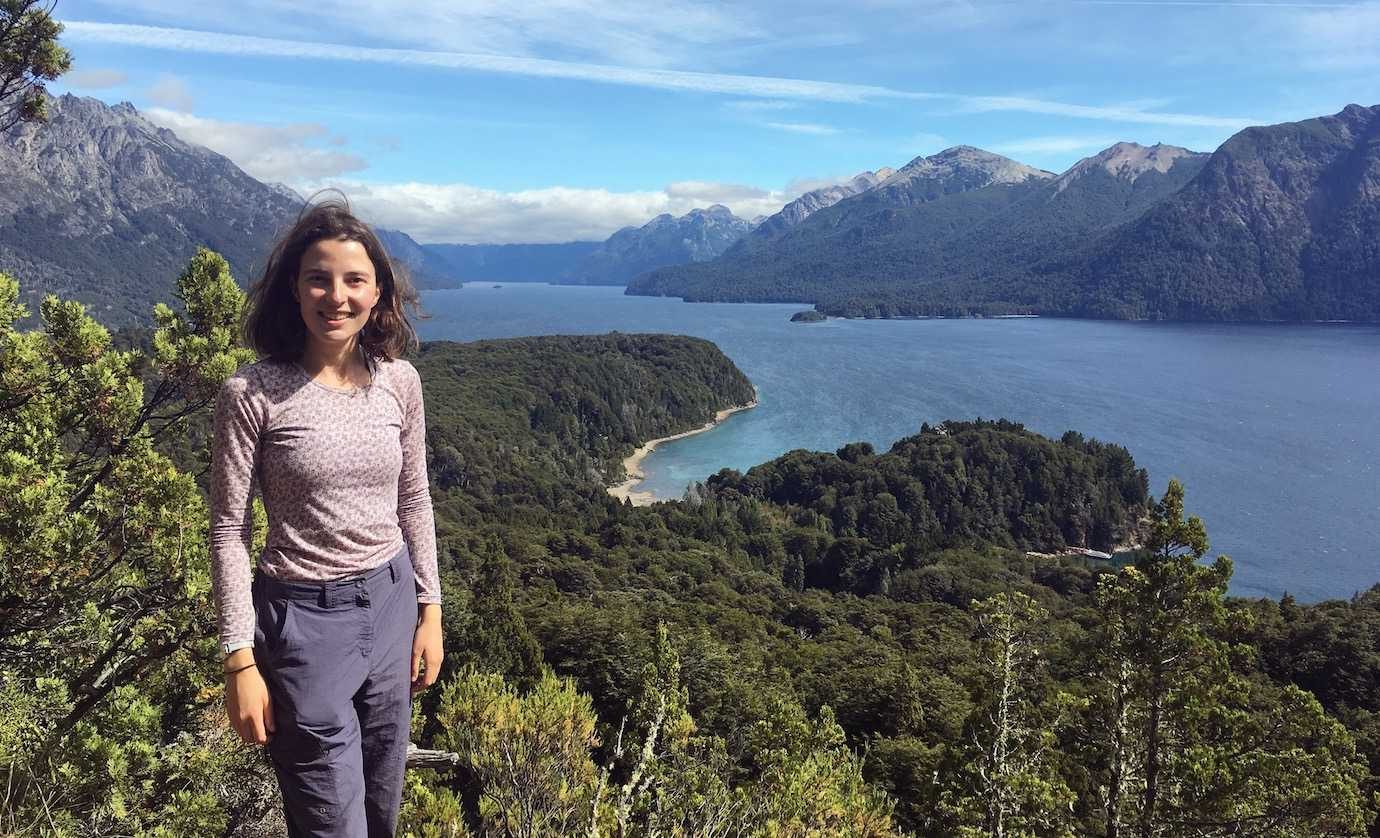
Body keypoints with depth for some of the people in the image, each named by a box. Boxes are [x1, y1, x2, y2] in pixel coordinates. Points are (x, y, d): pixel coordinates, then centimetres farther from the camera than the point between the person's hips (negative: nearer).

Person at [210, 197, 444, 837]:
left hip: (390, 604, 4)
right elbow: (229, 532, -9)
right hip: (304, 619, -4)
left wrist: (430, 610, 8)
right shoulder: (252, 393, -13)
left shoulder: (399, 381, -1)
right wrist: (240, 661, -10)